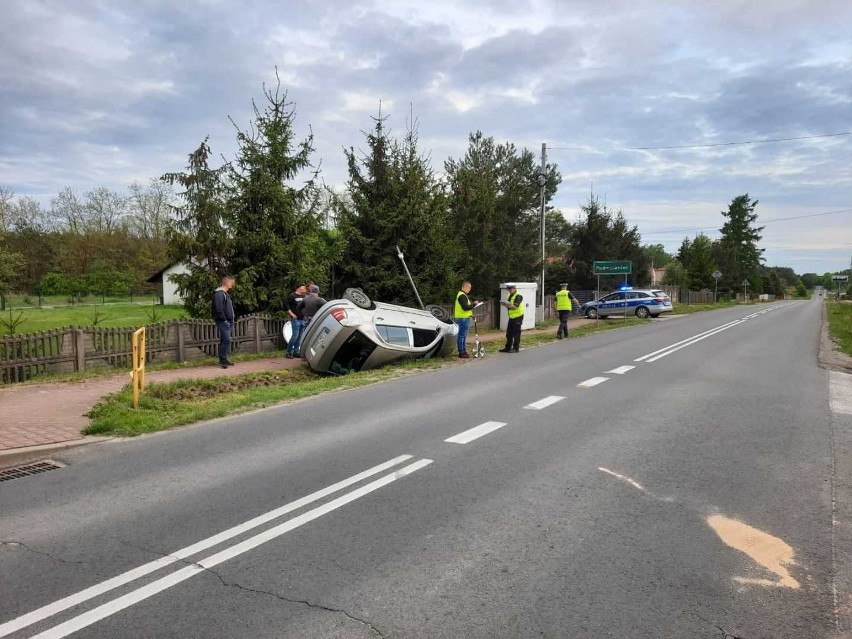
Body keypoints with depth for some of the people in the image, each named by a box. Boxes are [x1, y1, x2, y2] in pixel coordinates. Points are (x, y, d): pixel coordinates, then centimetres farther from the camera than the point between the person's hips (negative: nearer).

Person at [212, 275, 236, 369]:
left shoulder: (225, 293, 20)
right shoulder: (219, 293, -11)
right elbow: (218, 308, -20)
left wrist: (231, 320, 15)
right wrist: (224, 319, -18)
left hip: (228, 321, 10)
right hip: (223, 321, -10)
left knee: (224, 341, 12)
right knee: (226, 340, -13)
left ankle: (224, 360, 17)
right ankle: (223, 360, -10)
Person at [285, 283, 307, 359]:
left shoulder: (303, 296, 15)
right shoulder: (292, 296, -4)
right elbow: (287, 306, -8)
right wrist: (292, 314, -13)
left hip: (302, 319, 6)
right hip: (296, 319, -6)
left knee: (299, 336, 7)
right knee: (295, 335, -11)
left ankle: (296, 351, 14)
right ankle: (289, 352, -2)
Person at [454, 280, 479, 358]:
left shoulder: (462, 295, 20)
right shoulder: (462, 296, -15)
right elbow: (465, 307, -24)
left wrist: (470, 313, 17)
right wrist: (474, 304, -16)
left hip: (464, 318, 11)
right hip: (463, 319, -11)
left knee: (463, 336, 14)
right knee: (462, 336, -7)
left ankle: (463, 351, 20)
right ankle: (461, 352, -5)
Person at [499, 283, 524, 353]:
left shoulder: (518, 296, -13)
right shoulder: (509, 295, 13)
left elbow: (515, 307, -21)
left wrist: (508, 305, -32)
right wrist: (505, 304, -3)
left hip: (518, 317, -8)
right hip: (511, 317, 8)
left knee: (516, 333, -4)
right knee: (509, 333, 9)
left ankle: (516, 348, 3)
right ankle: (508, 347, 16)